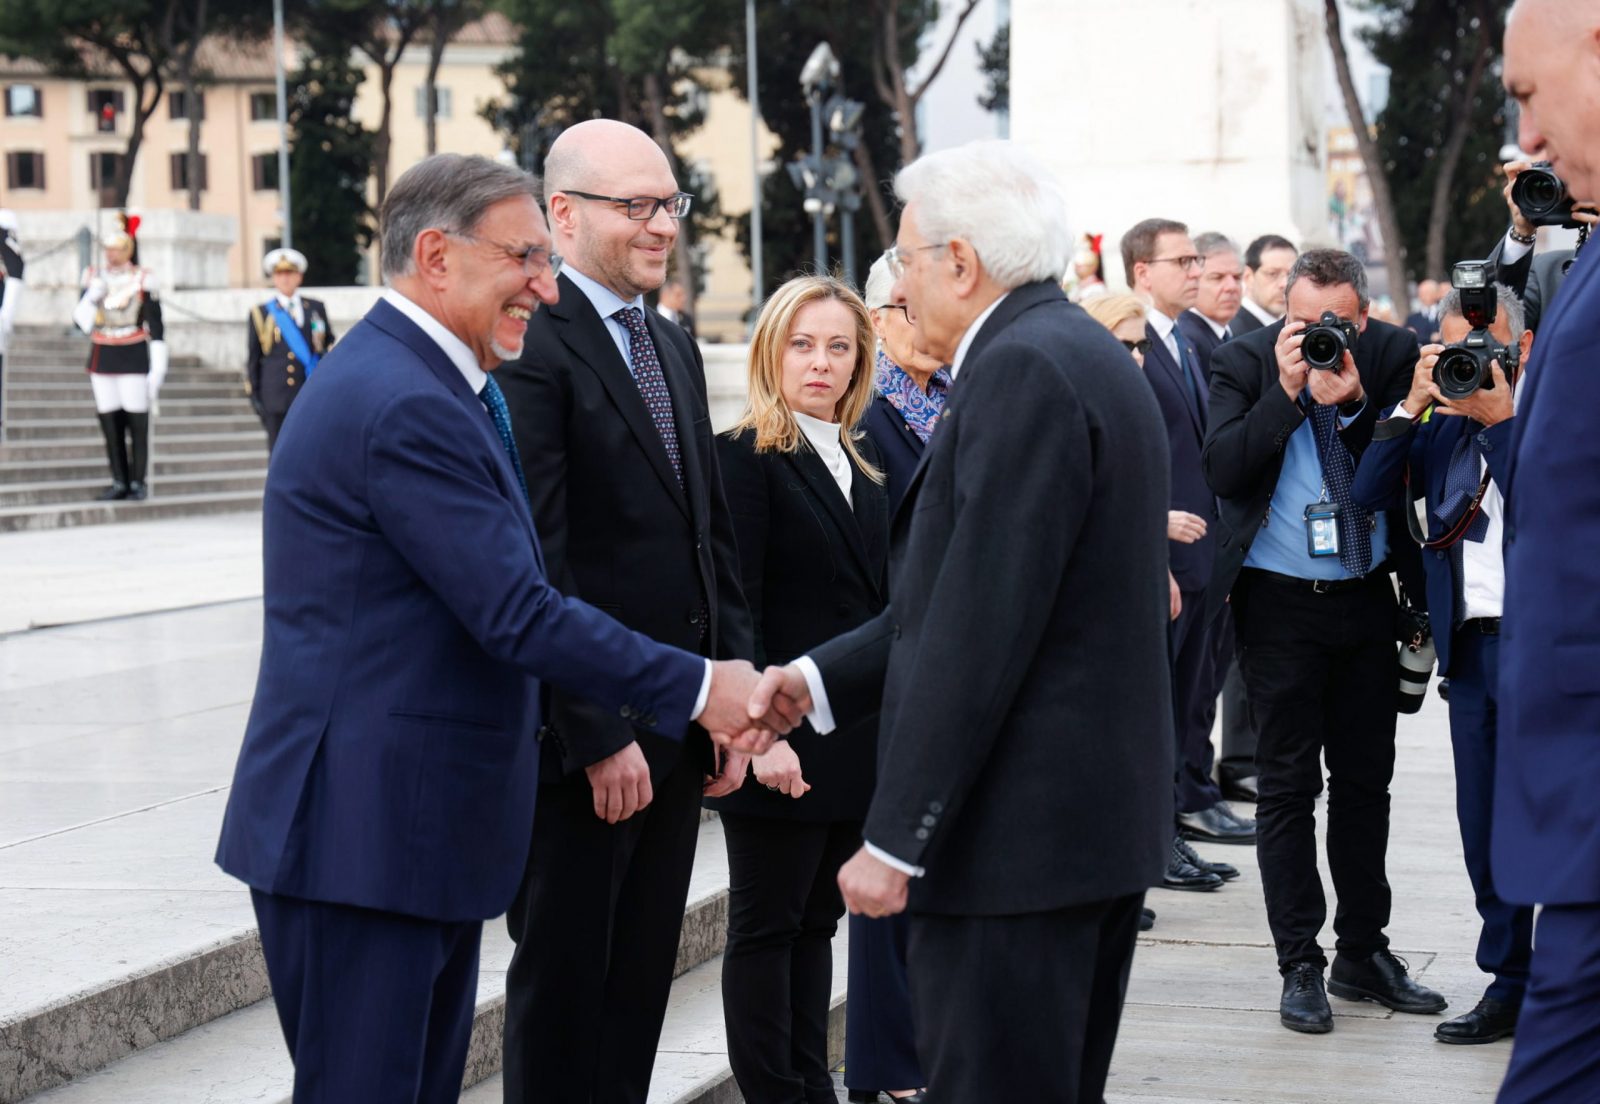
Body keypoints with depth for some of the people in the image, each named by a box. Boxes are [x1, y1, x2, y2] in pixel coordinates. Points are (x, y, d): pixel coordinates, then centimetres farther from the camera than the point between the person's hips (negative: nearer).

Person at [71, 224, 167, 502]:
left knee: (137, 421, -3)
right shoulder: (95, 279, 7)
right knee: (110, 422, 3)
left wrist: (157, 369, -7)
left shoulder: (143, 280, -3)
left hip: (134, 358, -4)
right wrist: (91, 296, -12)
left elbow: (156, 327, -3)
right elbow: (81, 320, 6)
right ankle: (119, 482, 9)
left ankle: (138, 482, 5)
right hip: (102, 359, 4)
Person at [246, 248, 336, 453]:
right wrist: (254, 396, 2)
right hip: (276, 398, -1)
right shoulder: (261, 313, 7)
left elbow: (330, 344, 16)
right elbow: (252, 359, 8)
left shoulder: (316, 308, 12)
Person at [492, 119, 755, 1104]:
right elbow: (537, 563, -18)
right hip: (584, 736, -8)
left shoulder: (674, 349, 15)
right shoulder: (532, 344, -13)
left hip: (678, 727, 8)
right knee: (564, 981, 2)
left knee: (641, 982, 14)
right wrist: (598, 735, -19)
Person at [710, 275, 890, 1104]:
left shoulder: (861, 466, 15)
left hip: (852, 737, 7)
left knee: (817, 920, 12)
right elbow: (735, 611, -14)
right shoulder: (744, 457, -9)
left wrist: (891, 724, 11)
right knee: (766, 926, 2)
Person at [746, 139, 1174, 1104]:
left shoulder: (1022, 372, -16)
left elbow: (981, 630, -21)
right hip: (1101, 809, 11)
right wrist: (821, 676, 12)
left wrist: (896, 839, -18)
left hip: (1019, 828, -11)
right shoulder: (1084, 355, 16)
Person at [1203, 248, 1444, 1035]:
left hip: (1364, 594, 3)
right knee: (1288, 784, 0)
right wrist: (1287, 391, -23)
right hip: (1280, 600, -3)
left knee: (1365, 777, 11)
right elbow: (1221, 469, -16)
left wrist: (1355, 404, -20)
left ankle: (1363, 953, 22)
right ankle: (1300, 964, 7)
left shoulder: (1392, 355, -1)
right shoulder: (1245, 362, -6)